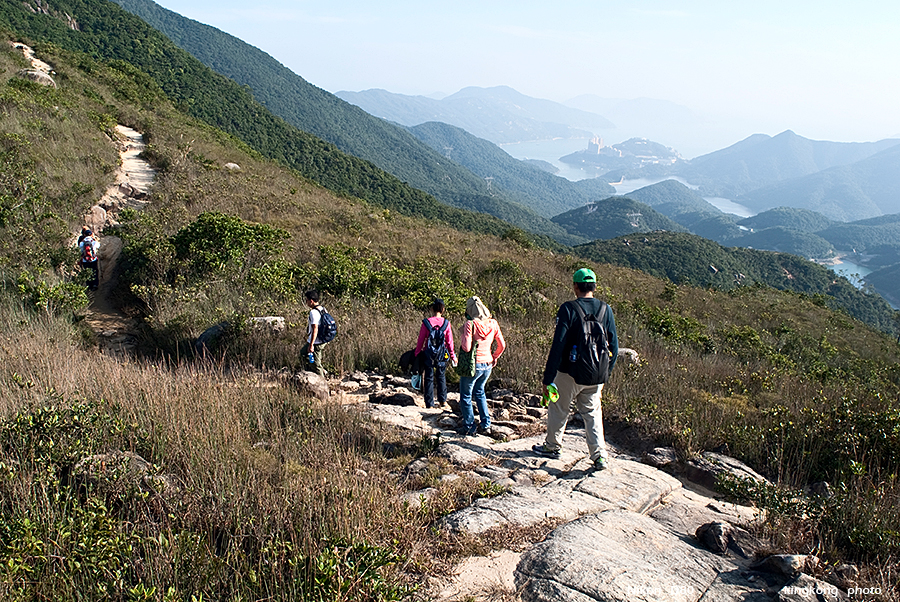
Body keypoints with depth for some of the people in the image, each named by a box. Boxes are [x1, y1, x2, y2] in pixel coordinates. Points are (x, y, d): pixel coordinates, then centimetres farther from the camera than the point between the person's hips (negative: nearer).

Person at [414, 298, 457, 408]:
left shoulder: (426, 322, -10)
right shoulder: (446, 323, -7)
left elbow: (420, 340, -4)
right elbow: (449, 341, 0)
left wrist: (417, 354, 8)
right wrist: (452, 355, 12)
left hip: (428, 355, -1)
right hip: (442, 356, 1)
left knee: (429, 379, 10)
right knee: (441, 377, 21)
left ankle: (430, 404, 11)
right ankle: (442, 400, 20)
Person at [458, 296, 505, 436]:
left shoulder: (470, 324, -19)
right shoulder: (493, 323, -2)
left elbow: (466, 347, -24)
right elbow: (502, 345, 3)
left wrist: (462, 341, -3)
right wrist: (494, 358, 18)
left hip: (473, 365, -6)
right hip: (487, 365, 6)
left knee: (465, 396, 12)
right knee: (479, 393, 25)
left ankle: (469, 427, 17)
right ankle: (485, 425, 22)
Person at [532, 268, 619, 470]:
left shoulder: (568, 309, -14)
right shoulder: (606, 310, 0)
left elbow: (558, 346, -17)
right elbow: (614, 346, 5)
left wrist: (548, 378, -14)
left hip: (569, 374, -4)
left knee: (558, 410, 16)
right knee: (592, 413, 14)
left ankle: (552, 446, 32)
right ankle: (600, 455, 5)